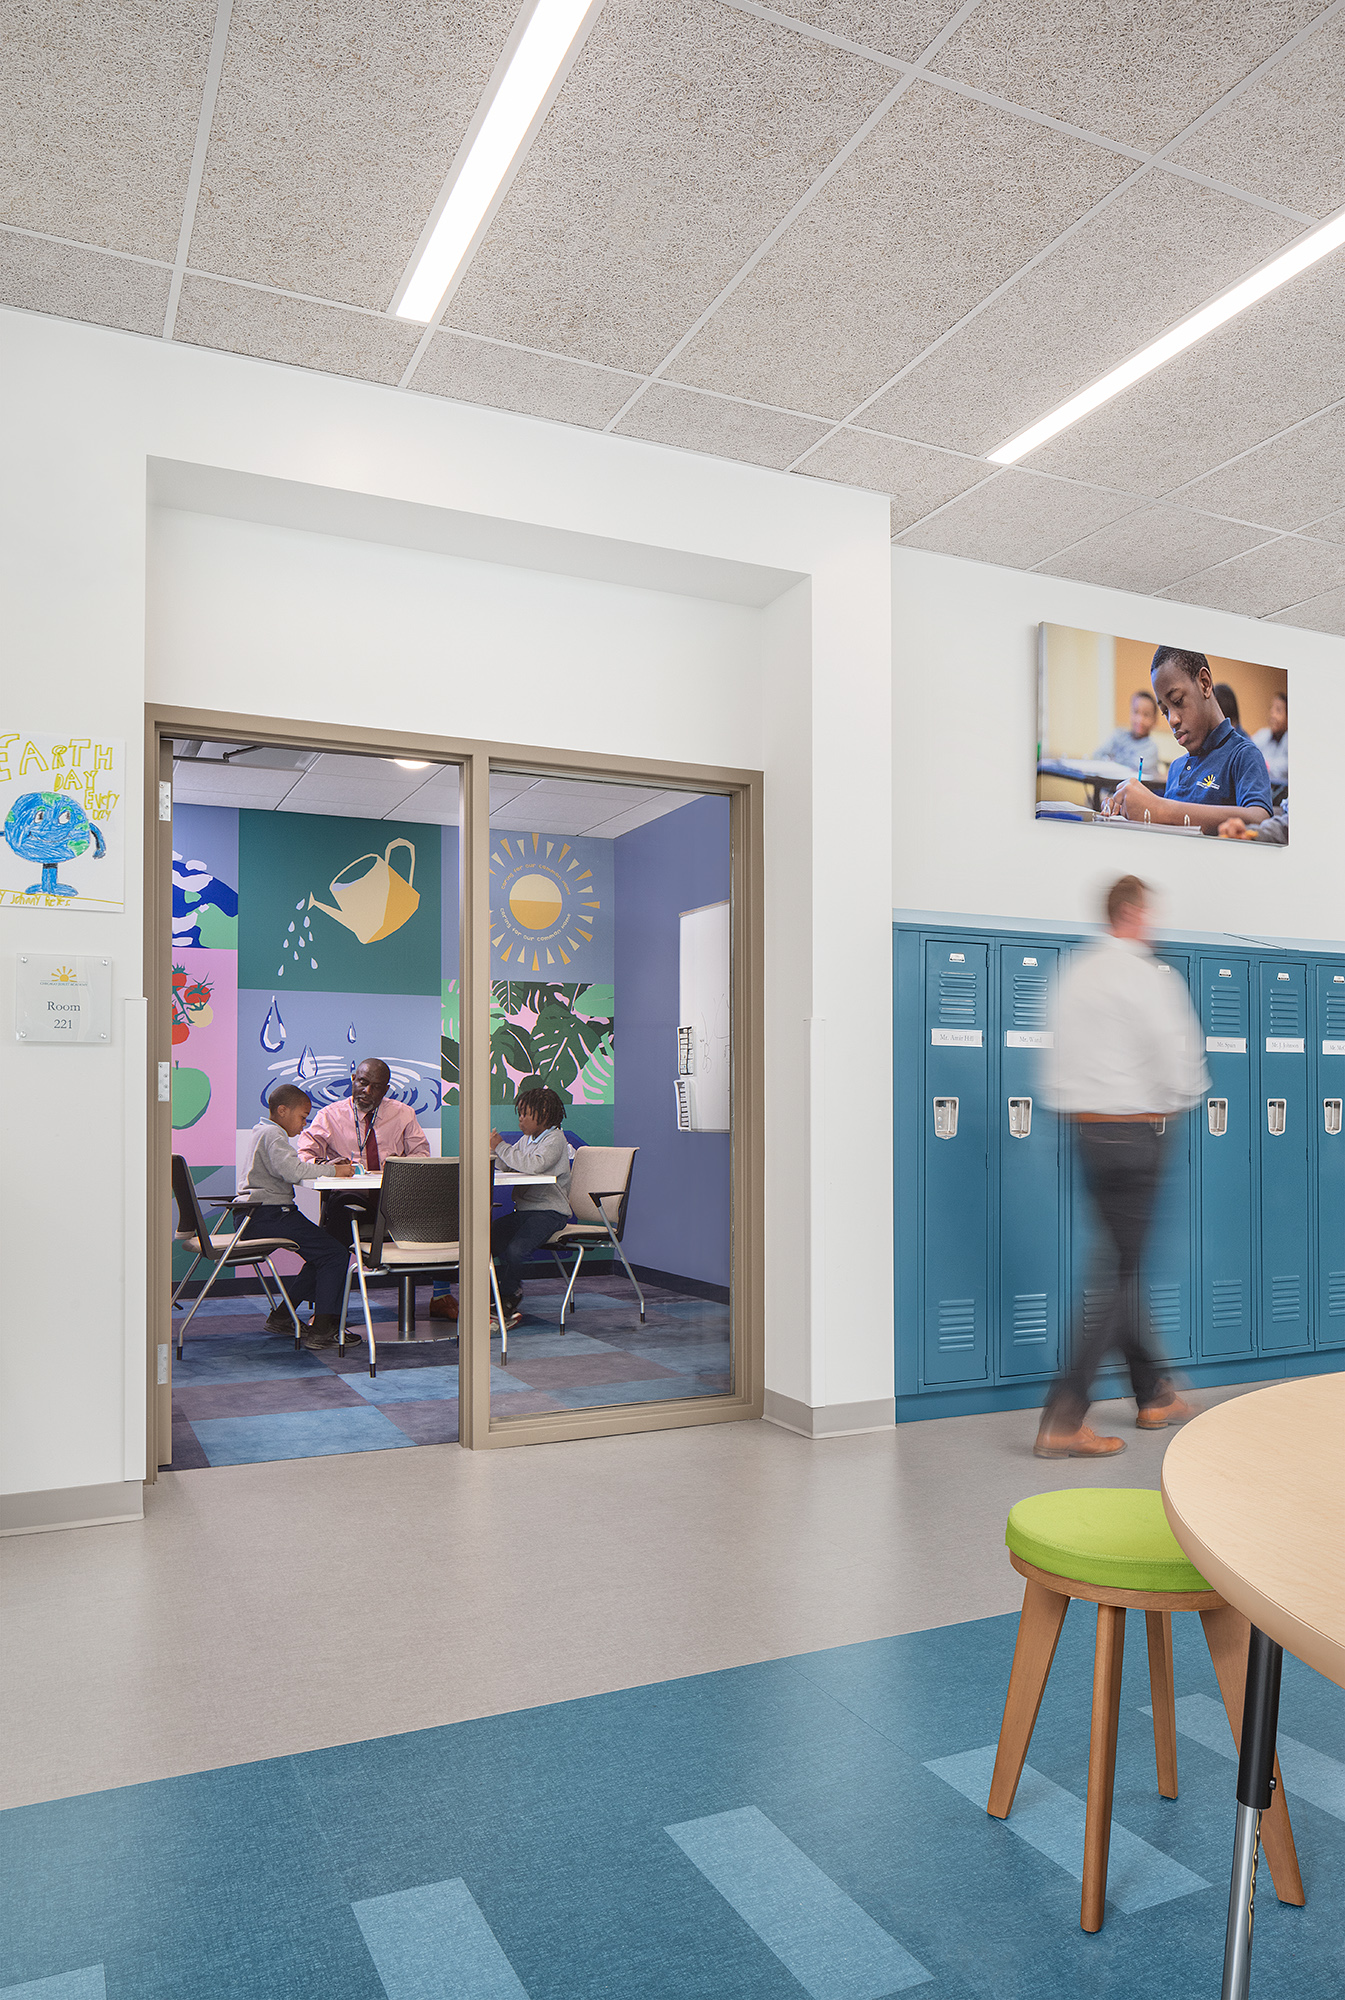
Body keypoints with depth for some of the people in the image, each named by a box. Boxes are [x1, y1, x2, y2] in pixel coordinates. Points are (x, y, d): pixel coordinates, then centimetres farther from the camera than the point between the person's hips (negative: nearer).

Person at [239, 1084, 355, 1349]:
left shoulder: (264, 1132, 23)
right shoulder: (273, 1134, -11)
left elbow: (288, 1173, 23)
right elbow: (293, 1171, -26)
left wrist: (314, 1167, 7)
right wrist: (333, 1170, -16)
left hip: (254, 1216, 11)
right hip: (268, 1215, -11)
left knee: (321, 1254, 17)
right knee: (334, 1255, -13)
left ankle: (281, 1317, 18)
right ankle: (320, 1331, -15)